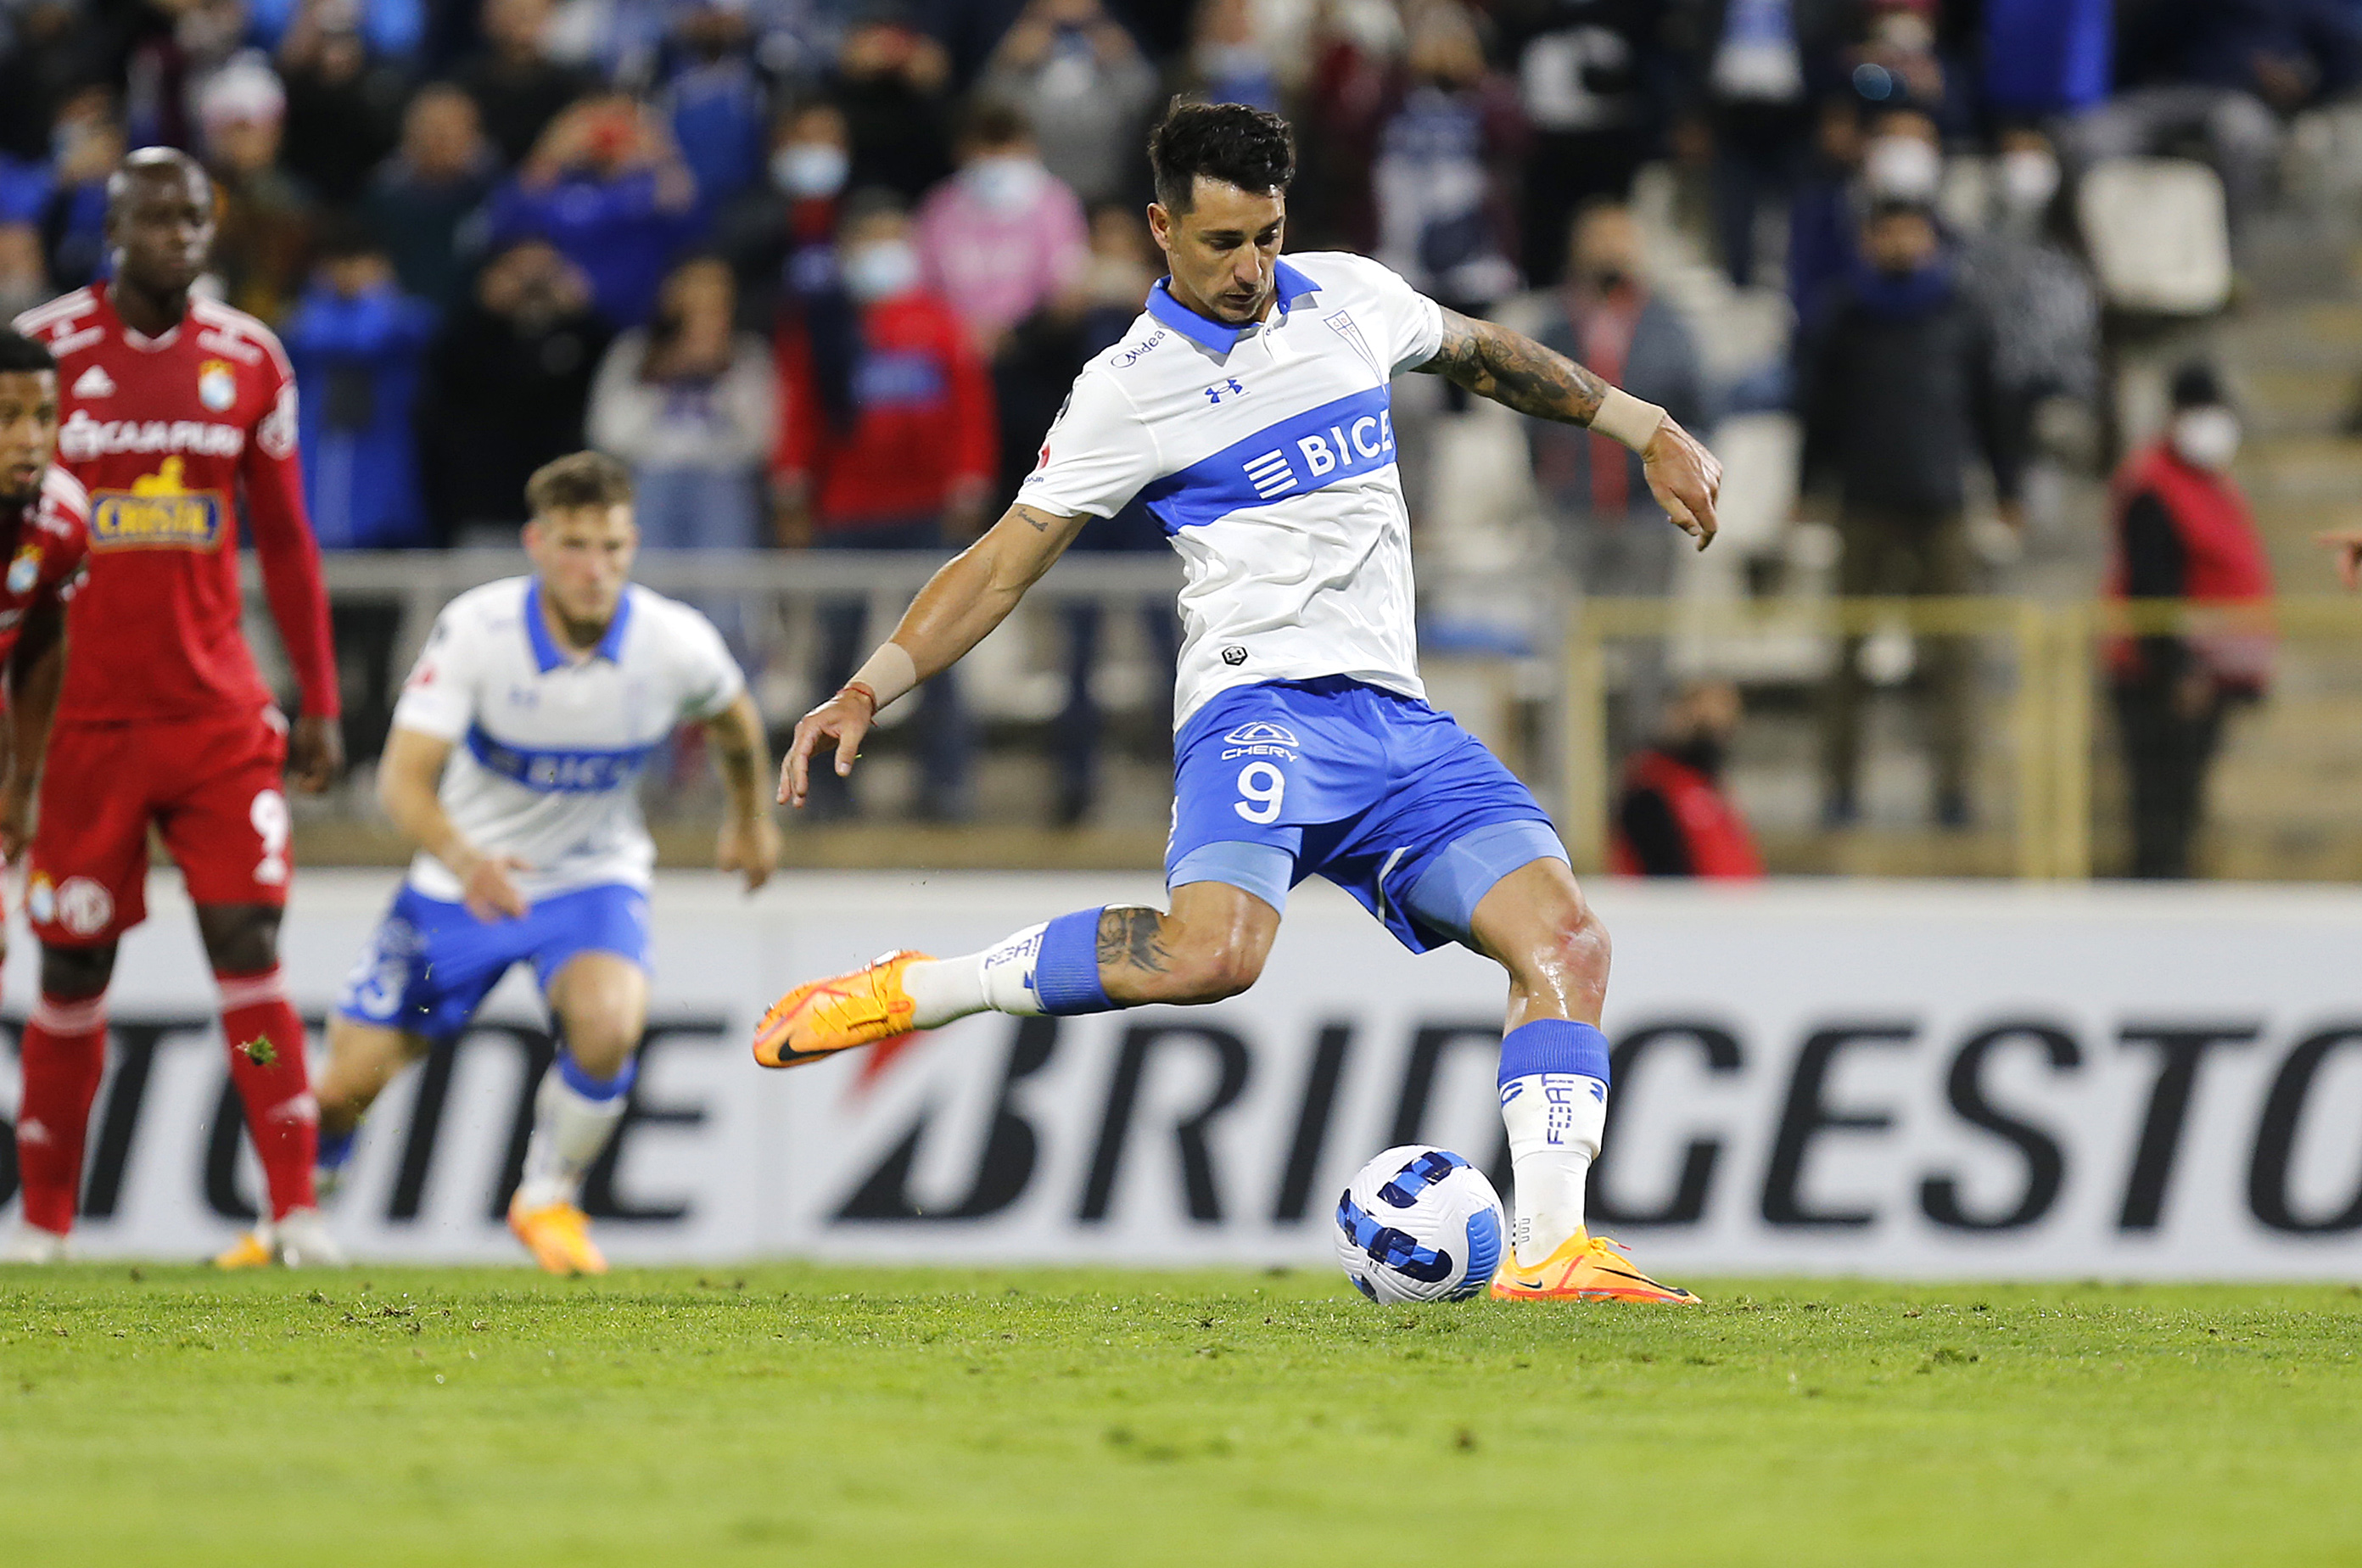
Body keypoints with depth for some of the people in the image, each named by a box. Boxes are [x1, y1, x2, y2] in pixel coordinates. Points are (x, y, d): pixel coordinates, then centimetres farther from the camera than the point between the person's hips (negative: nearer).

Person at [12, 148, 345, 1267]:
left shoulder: (249, 359, 6)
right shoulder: (43, 348, -3)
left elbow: (285, 541, 14)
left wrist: (318, 702, 10)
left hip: (218, 710, 2)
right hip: (87, 711, -2)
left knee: (248, 945, -7)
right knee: (75, 966, 2)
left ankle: (294, 1209, -8)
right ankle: (46, 1218, 13)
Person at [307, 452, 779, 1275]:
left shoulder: (677, 644, -18)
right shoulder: (476, 627, -24)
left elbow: (733, 718, 7)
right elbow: (403, 780, -27)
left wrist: (750, 819, 24)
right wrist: (465, 860, -47)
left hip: (593, 880, 0)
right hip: (461, 886, 0)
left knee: (605, 1026, -32)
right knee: (346, 1085, -2)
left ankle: (549, 1199, -3)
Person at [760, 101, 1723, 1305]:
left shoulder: (1350, 297, 12)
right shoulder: (1132, 389, -2)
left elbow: (1480, 354, 32)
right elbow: (1006, 561, 0)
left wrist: (1645, 429, 34)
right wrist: (871, 687, -11)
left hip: (1397, 717, 6)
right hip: (1261, 705, -6)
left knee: (1563, 937, -11)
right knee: (1211, 951, -32)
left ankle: (1548, 1252, -10)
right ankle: (906, 992, -18)